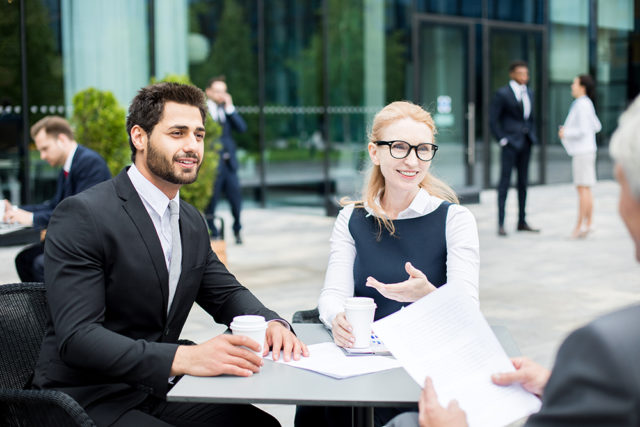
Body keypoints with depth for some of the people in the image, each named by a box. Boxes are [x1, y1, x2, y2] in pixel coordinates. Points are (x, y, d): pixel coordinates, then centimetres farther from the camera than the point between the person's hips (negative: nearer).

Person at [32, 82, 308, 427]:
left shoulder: (192, 221, 10)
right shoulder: (81, 216, -16)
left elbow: (226, 293, 15)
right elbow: (77, 336, -24)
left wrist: (272, 324, -9)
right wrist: (184, 358, -37)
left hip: (156, 392, 7)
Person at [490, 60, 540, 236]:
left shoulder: (529, 93, 13)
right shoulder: (502, 93, -7)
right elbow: (493, 120, -9)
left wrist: (532, 137, 12)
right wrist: (502, 140, -12)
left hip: (525, 143, 7)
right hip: (510, 143, -6)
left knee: (523, 182, 9)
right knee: (505, 182, -7)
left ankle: (522, 222, 16)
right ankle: (501, 224, -5)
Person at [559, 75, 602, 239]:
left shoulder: (582, 104, -15)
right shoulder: (587, 104, 14)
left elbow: (583, 130, -21)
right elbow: (596, 127, 21)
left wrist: (565, 133, -7)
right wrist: (568, 129, 17)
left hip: (583, 151, -10)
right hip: (583, 151, 10)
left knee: (583, 188, -8)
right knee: (586, 189, 9)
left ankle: (580, 225, -6)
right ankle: (587, 225, 11)